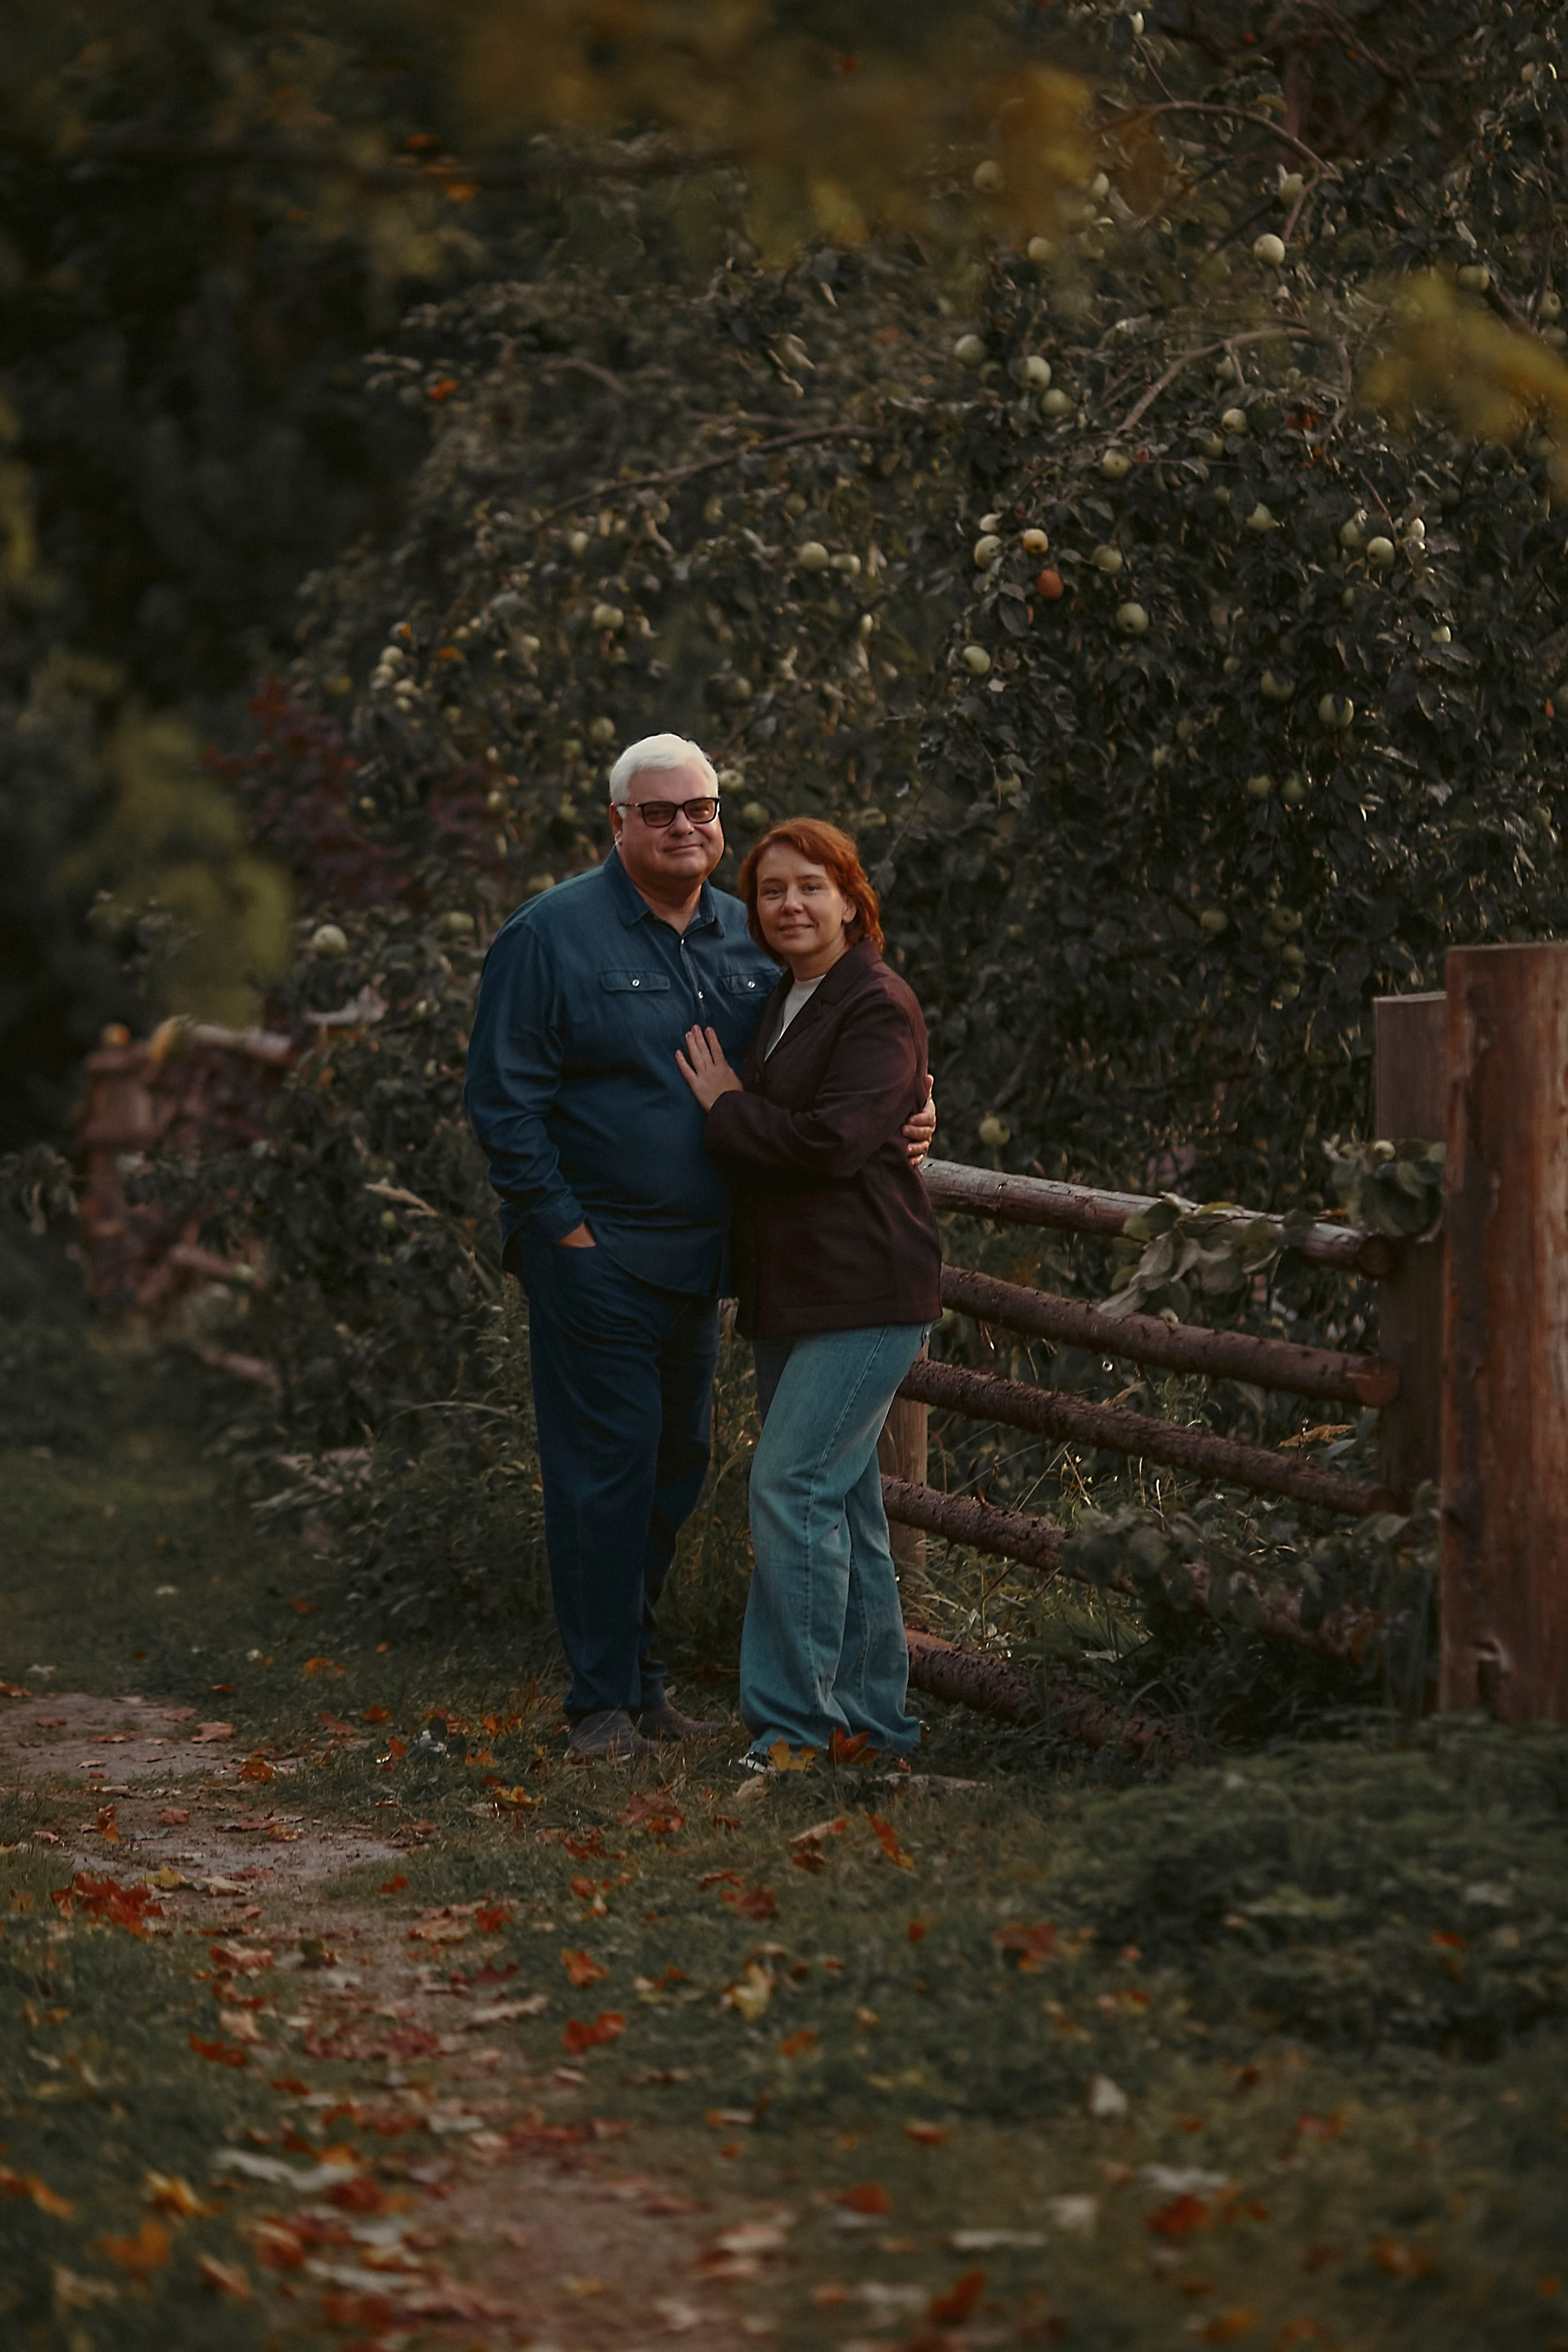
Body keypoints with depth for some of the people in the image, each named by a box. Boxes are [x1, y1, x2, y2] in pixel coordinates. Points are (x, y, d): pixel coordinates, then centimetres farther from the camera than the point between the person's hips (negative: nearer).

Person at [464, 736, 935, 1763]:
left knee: (676, 1467, 13)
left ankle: (640, 1672, 26)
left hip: (699, 1253, 6)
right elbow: (505, 1095, -9)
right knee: (606, 1469, -5)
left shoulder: (750, 941, 11)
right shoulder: (552, 934, -7)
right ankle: (604, 1702, 1)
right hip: (594, 1249, -6)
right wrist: (564, 1224, -13)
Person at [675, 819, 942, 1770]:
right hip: (794, 1290, 9)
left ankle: (792, 1720, -11)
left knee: (792, 1486, -14)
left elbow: (835, 1140, -21)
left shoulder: (878, 1007, -11)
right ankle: (871, 1714, 18)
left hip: (864, 1290, -9)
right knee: (841, 1499, 12)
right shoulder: (783, 1005, 17)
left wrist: (728, 1109, -10)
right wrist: (736, 1112, 10)